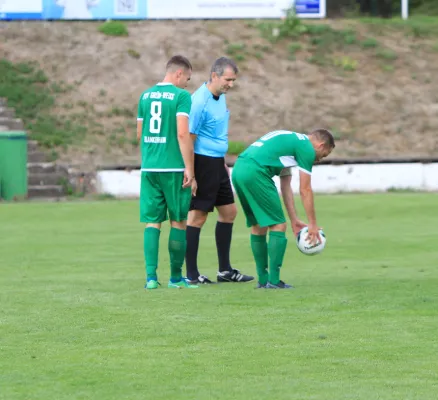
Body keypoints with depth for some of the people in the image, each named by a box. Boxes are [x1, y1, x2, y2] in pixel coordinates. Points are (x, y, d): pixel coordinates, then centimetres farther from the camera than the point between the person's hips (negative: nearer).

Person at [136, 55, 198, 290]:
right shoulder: (181, 96, -7)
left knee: (152, 222, 6)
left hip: (149, 167, 5)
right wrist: (190, 170, -13)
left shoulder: (146, 95, 11)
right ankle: (176, 277, 12)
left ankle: (151, 276, -3)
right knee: (178, 222, 7)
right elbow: (182, 134, -15)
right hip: (174, 168, -5)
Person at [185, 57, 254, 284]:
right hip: (203, 162, -10)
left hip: (217, 164, 10)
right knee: (198, 216, -5)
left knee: (228, 212, 11)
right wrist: (191, 175, -20)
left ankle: (225, 270, 18)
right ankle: (191, 274, 0)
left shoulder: (221, 97, 10)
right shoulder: (199, 101, -18)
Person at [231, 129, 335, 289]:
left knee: (258, 227, 18)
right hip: (255, 172, -9)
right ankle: (273, 281, 0)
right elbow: (305, 190, 2)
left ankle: (263, 279, 23)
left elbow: (285, 186, 29)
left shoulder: (290, 141, 29)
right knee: (278, 226, 0)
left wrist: (294, 220, 29)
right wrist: (313, 225, 9)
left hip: (238, 170, 9)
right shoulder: (306, 147, 2)